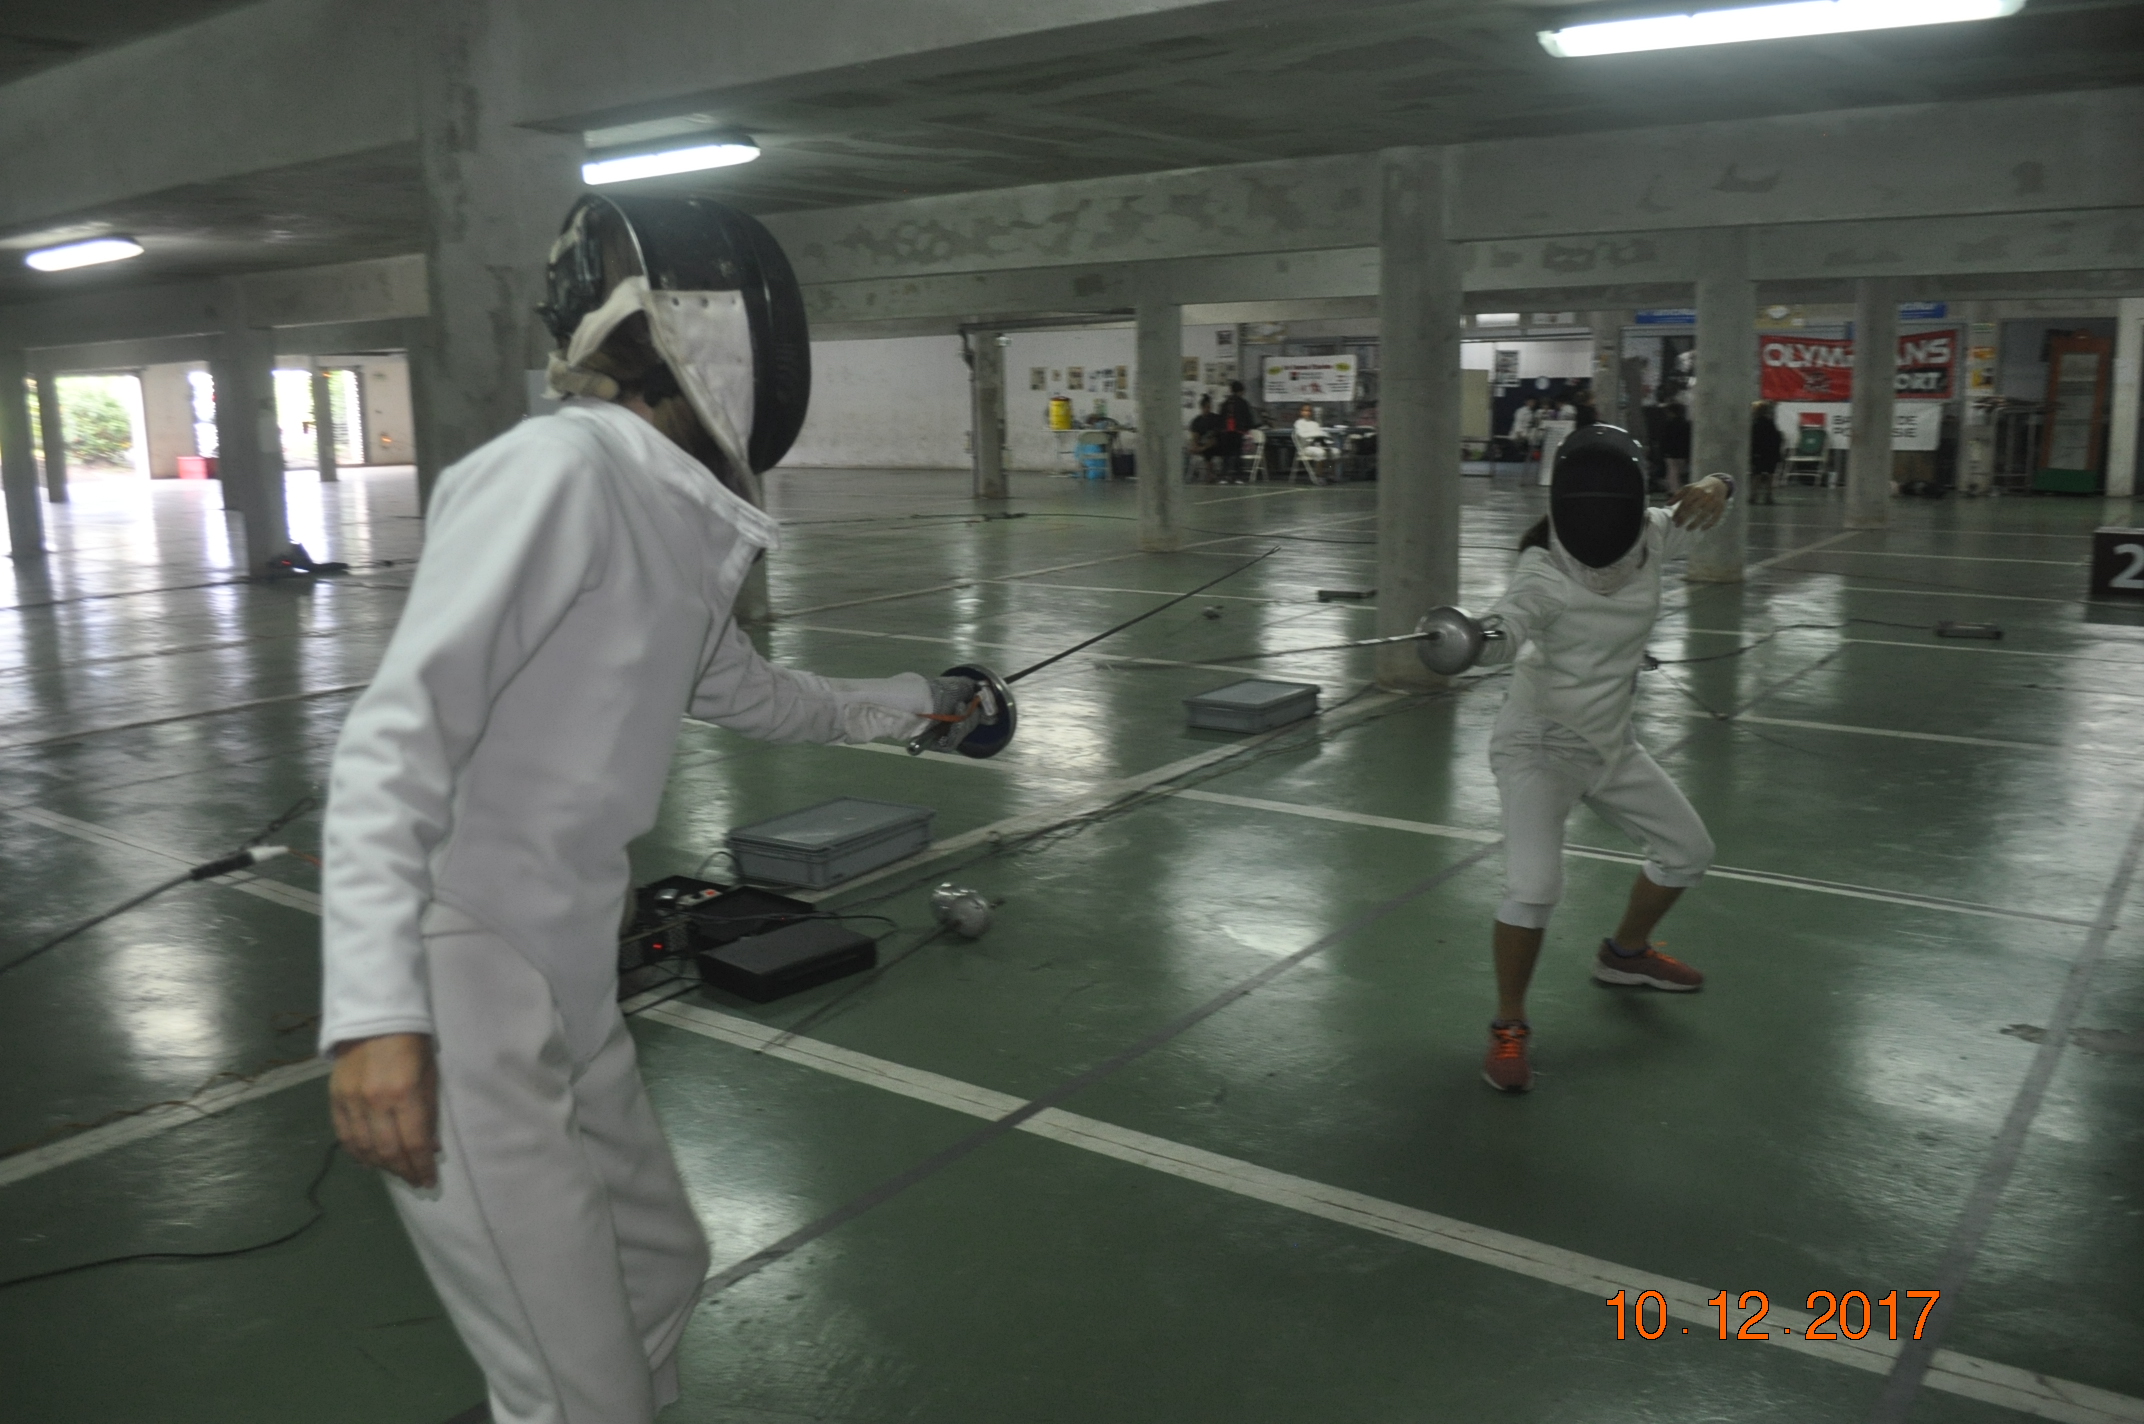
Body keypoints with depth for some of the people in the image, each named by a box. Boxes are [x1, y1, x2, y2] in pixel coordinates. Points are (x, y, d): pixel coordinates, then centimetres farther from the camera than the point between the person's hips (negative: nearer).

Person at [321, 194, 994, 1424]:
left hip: (563, 999, 9)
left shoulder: (672, 520, 8)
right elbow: (395, 739, -26)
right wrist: (376, 1008, -36)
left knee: (660, 1270, 25)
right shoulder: (559, 470, -19)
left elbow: (744, 690, 28)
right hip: (456, 1018, -9)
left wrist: (902, 706, 42)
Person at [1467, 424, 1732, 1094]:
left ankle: (1623, 953, 44)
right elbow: (1503, 632, -43)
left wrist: (1714, 485, -16)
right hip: (1537, 749, -7)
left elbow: (1710, 500, 9)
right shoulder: (1545, 570, -26)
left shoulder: (1649, 537, -8)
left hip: (1610, 745, 7)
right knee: (1534, 888, -24)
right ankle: (1508, 1027, -2)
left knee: (1688, 851, 18)